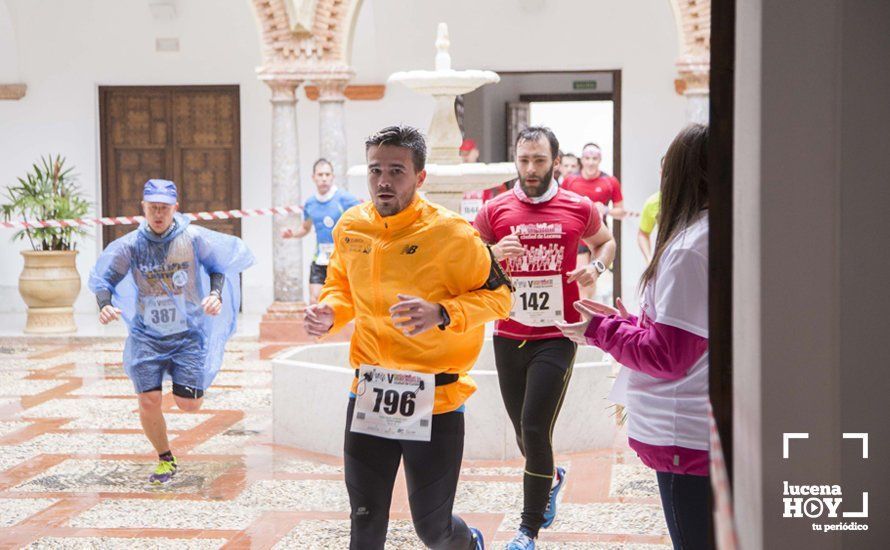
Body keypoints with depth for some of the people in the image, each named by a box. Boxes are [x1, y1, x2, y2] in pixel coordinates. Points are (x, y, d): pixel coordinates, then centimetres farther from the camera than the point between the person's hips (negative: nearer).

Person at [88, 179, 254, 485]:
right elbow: (103, 278, 0)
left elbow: (219, 266, 6)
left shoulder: (193, 238, -7)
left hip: (189, 333, -1)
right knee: (148, 401, -7)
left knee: (189, 404, -5)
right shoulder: (131, 245, -6)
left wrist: (216, 294, -12)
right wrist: (105, 305, -20)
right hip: (146, 335, 1)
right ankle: (166, 461, 18)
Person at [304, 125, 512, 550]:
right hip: (369, 394, 4)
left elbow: (498, 296, -7)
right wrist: (329, 312, -3)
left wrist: (441, 314, -23)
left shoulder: (450, 233, -14)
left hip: (436, 399, -4)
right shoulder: (350, 228, 1)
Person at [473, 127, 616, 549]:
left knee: (535, 429, -10)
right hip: (509, 337, 2)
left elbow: (605, 241, 20)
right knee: (524, 431, 13)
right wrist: (494, 254, -15)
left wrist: (596, 267, -2)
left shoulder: (579, 208, 0)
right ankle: (552, 478, 48)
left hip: (557, 337, -2)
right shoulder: (494, 211, 1)